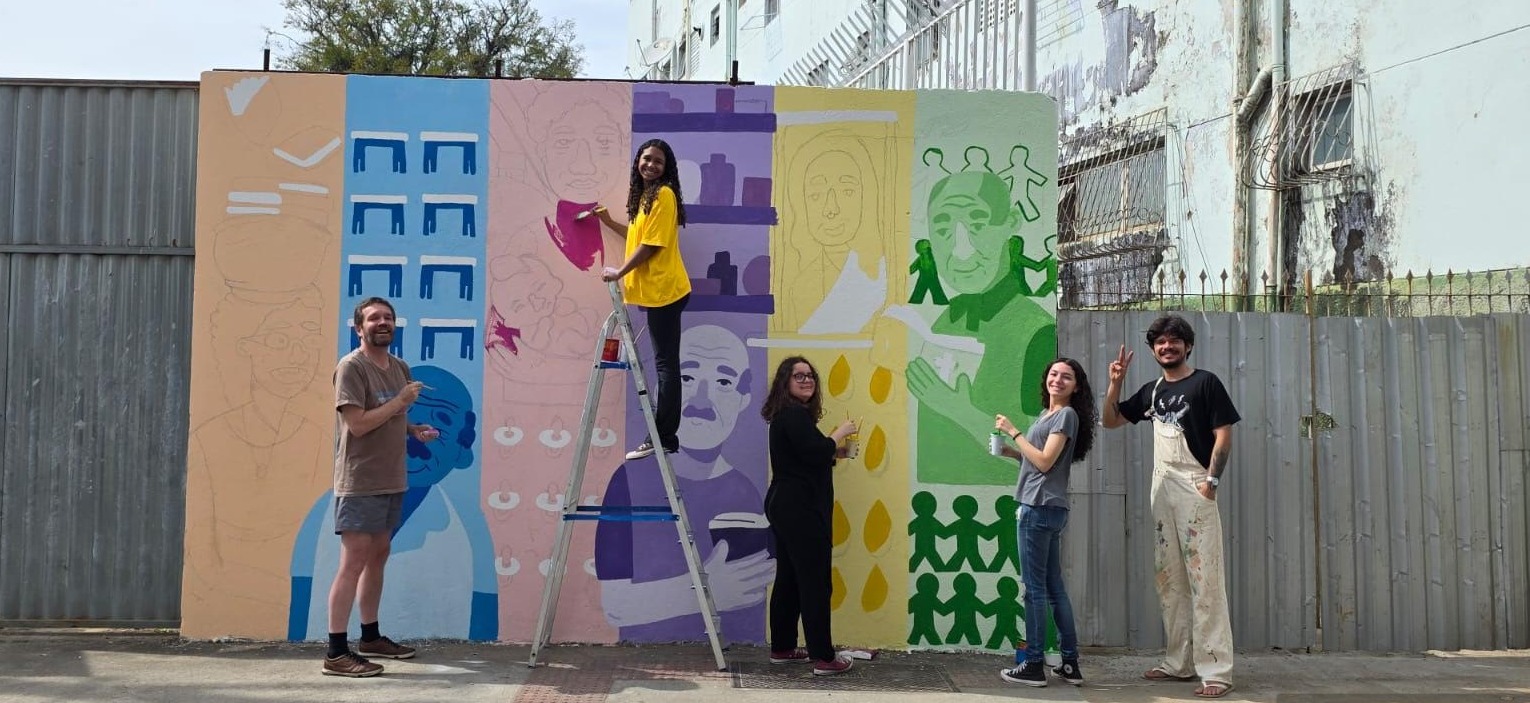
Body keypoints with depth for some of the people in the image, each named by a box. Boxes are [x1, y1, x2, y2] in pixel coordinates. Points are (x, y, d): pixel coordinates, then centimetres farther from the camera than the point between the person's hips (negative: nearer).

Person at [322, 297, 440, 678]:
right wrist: (401, 401, -16)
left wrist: (414, 429, 6)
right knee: (354, 562, -9)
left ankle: (371, 637, 29)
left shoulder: (400, 367, 12)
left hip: (392, 481, 9)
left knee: (378, 557, 17)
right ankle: (336, 653, -6)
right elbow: (358, 424, -21)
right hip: (360, 483, -8)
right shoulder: (351, 367, -12)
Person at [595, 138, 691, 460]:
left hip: (665, 289, -10)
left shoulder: (664, 194, -12)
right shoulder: (645, 195, 18)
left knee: (666, 362, -6)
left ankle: (664, 438, -3)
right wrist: (609, 222, 19)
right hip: (655, 289, 10)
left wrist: (619, 273, -10)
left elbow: (652, 244, -16)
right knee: (665, 362, 10)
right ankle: (663, 436, 13)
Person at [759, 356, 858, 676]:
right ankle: (823, 657, -5)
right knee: (816, 581, -8)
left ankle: (782, 648, 21)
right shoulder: (794, 414, -14)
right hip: (800, 509, -11)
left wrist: (837, 451, 11)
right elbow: (815, 452, -25)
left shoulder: (789, 415, 18)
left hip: (788, 506, 11)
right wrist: (840, 433, -9)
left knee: (789, 578, 14)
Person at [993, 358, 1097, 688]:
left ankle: (1033, 665, -1)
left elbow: (1045, 462, -14)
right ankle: (1071, 664, 15)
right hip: (1043, 508, 9)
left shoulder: (1067, 415, -7)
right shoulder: (1046, 414, 18)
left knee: (1035, 588, -6)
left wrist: (1013, 432, -10)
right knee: (1053, 587, 11)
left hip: (1041, 508, -9)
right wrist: (1009, 451, 7)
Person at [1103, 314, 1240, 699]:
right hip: (1161, 489, 7)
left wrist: (1211, 481, -16)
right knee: (1169, 578, 9)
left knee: (1204, 579, -9)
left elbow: (1223, 435, -6)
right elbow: (1111, 420, 20)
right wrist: (1115, 382, 6)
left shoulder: (1205, 382, -2)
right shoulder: (1152, 390, 16)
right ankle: (1179, 663, 17)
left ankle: (1216, 670, -8)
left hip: (1194, 489, -7)